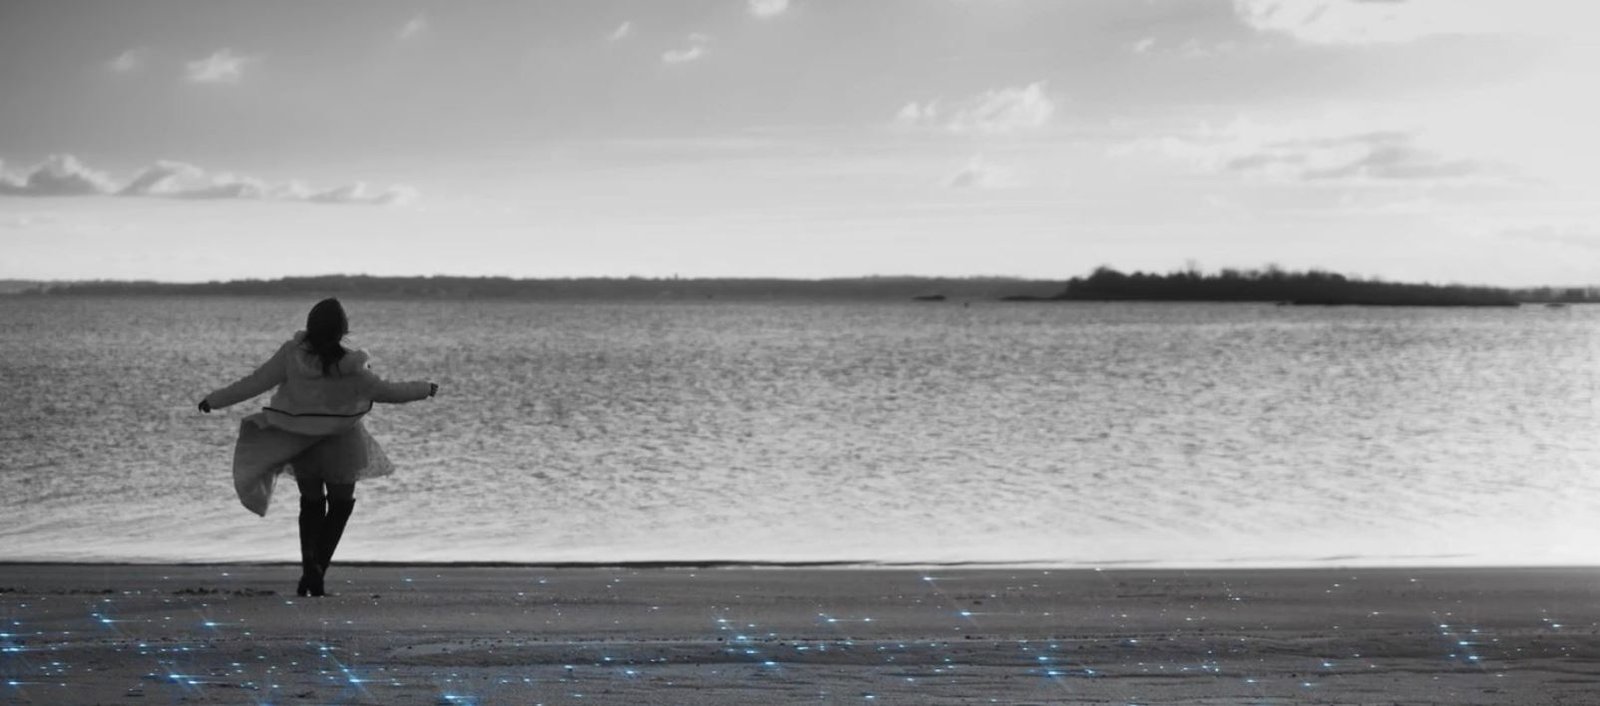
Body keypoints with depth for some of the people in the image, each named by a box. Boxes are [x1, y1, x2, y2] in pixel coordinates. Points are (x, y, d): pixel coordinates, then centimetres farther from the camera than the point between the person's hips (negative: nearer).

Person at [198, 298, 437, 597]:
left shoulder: (292, 355, -17)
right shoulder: (350, 368, -20)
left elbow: (254, 383, -13)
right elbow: (386, 392, -11)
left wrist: (214, 400, -1)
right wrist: (425, 389, 5)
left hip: (298, 442, 2)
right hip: (339, 444, -2)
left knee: (311, 504, 19)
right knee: (341, 504, 14)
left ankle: (309, 565, 1)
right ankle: (318, 567, -3)